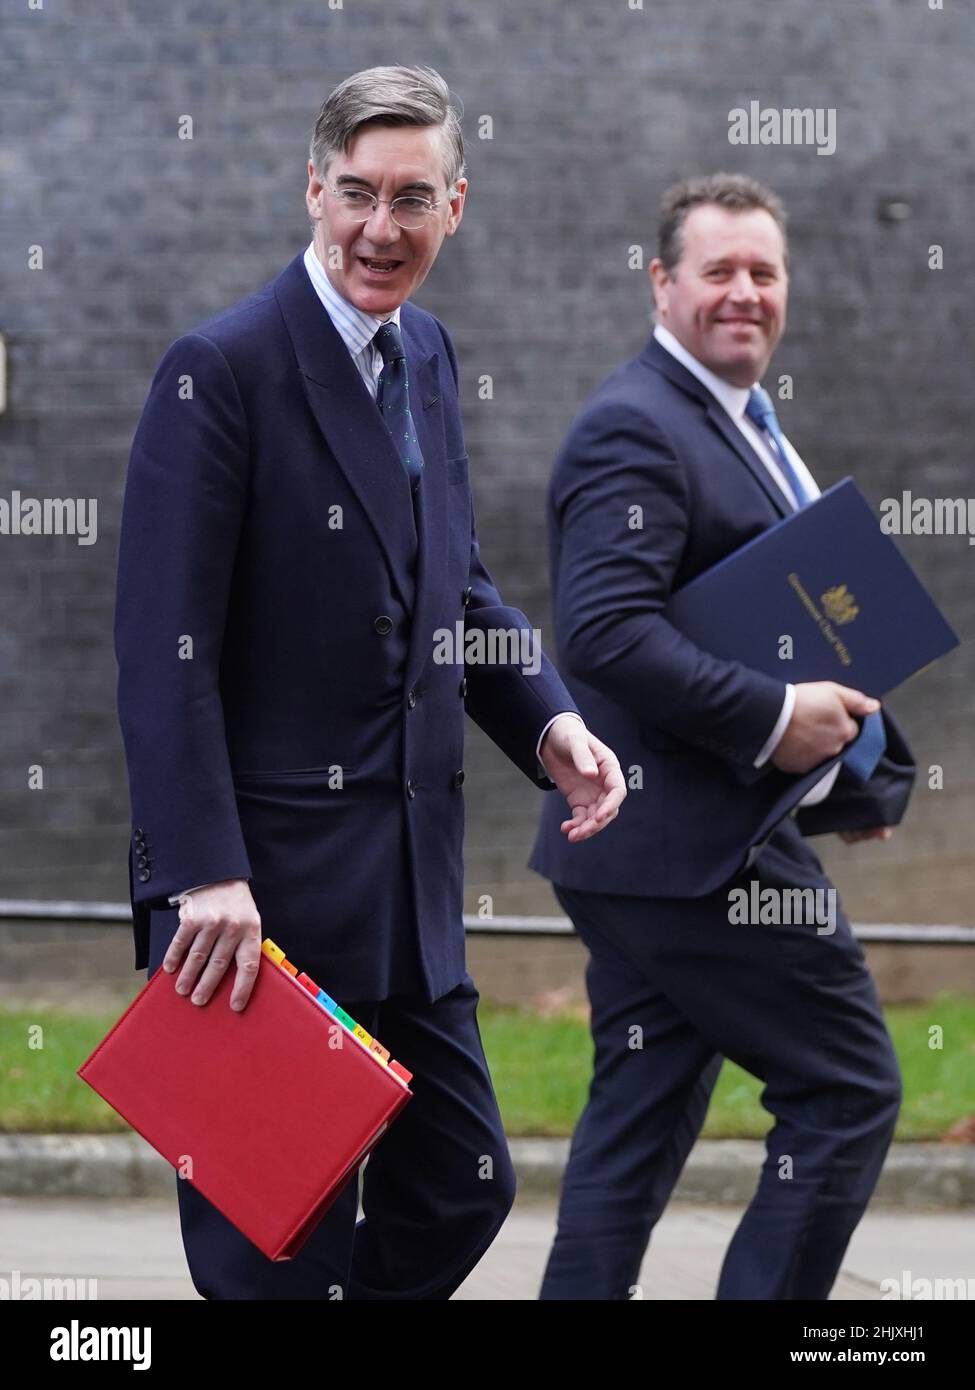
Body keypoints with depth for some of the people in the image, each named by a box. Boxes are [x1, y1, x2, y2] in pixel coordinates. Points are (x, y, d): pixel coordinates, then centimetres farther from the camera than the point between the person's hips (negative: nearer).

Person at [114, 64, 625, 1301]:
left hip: (410, 878, 8)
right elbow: (164, 649, -17)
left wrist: (549, 721, 1)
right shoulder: (223, 367, -13)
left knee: (461, 1189, 12)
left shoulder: (427, 356, 12)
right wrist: (205, 876, -23)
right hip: (262, 889, -8)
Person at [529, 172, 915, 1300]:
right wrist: (773, 720, -24)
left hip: (657, 844, 10)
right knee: (847, 1088, -4)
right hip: (698, 846, -10)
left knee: (642, 1116, 10)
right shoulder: (635, 427, -14)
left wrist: (849, 769, 13)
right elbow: (603, 630, -25)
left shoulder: (738, 424, 19)